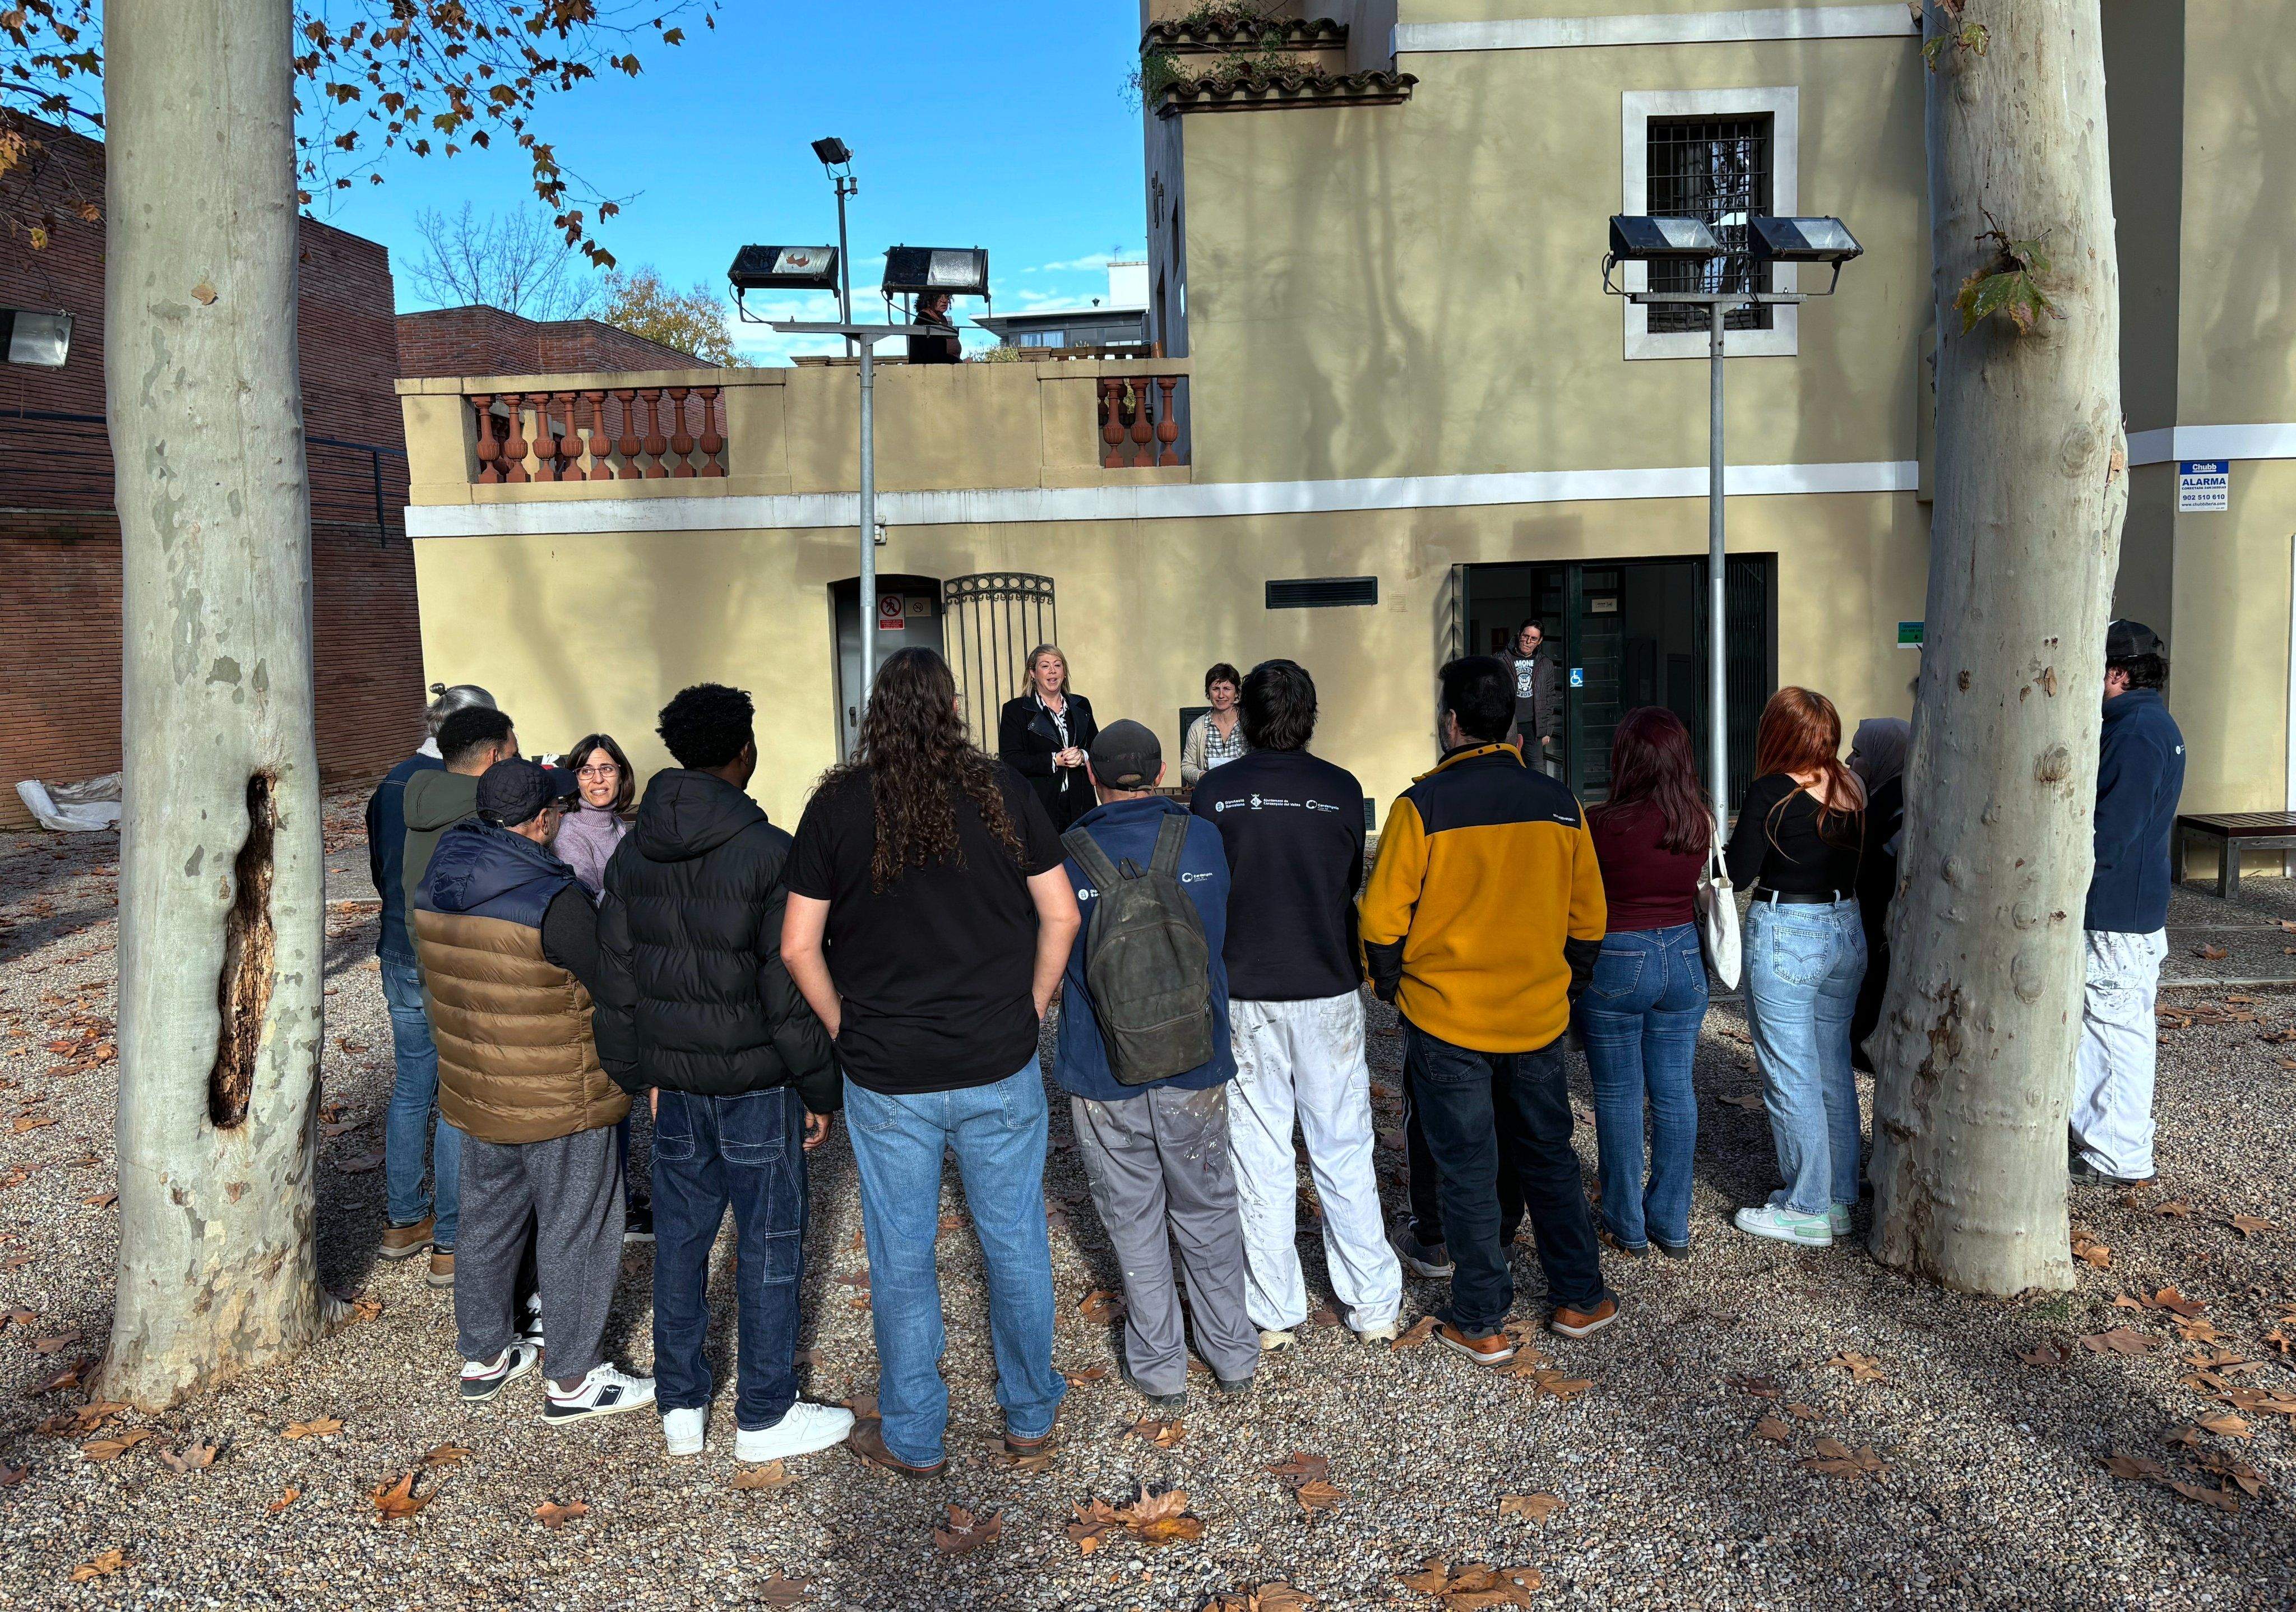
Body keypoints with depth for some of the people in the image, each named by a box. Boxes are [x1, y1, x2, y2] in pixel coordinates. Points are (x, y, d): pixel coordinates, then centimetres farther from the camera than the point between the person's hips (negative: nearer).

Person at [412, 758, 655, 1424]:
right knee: (574, 1232, 6)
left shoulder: (436, 889, 1)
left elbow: (448, 984, 13)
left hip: (473, 1089, 8)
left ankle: (484, 1354, 35)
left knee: (487, 1219, 21)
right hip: (558, 1101, -7)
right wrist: (633, 1071, -5)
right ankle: (573, 1379, 16)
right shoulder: (555, 900, -24)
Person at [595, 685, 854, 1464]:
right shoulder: (768, 852, -16)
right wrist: (821, 1088, -7)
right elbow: (788, 989, -16)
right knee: (769, 1245, 6)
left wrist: (641, 1074, 18)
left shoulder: (632, 854, 3)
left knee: (680, 1235, 16)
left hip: (673, 1081, 6)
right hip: (757, 1083, -6)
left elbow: (615, 979, 8)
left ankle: (681, 1406, 28)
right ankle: (765, 1416, 17)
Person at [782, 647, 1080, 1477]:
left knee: (902, 1259, 13)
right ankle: (1030, 1414, 32)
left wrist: (847, 1032, 8)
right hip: (1001, 1066, 1)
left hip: (887, 1076, 0)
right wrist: (1030, 1011, 9)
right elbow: (1060, 916, -2)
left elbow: (798, 947, -3)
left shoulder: (836, 805, -5)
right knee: (1015, 1244, 16)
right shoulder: (1003, 791, -4)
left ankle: (913, 1437, 28)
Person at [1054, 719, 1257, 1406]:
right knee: (1208, 1213, 19)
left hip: (1103, 1076, -1)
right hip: (1195, 1068, 2)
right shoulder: (1203, 840, -5)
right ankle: (1231, 1352, 32)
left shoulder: (1064, 855, -10)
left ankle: (1159, 1368, 26)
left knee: (1134, 1223, 14)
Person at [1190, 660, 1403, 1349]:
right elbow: (1352, 887, 4)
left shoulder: (1215, 792, -7)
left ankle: (1275, 1314, 18)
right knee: (1343, 1152, 11)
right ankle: (1372, 1304, 21)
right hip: (1329, 992, 1)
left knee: (1260, 1159, 8)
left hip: (1244, 998, -1)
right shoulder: (1341, 789, -5)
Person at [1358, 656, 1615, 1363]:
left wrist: (1388, 986, 6)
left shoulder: (1423, 805, -15)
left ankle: (1481, 1324, 17)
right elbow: (1589, 916, 7)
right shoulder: (1559, 802, -1)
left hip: (1446, 1019, -4)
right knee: (1549, 1157, 19)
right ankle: (1581, 1298, 30)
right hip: (1539, 1015, 4)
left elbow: (1382, 919, -11)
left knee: (1467, 1171, 7)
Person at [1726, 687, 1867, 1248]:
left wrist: (1741, 830, 6)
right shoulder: (1850, 787, 2)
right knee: (1834, 1071, 16)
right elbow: (1858, 859, 11)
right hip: (1846, 930, 7)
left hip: (1786, 936, -7)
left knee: (1790, 1080, 2)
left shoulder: (1771, 792, -15)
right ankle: (1840, 1199, 26)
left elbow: (1739, 873, -11)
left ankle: (1808, 1211, 10)